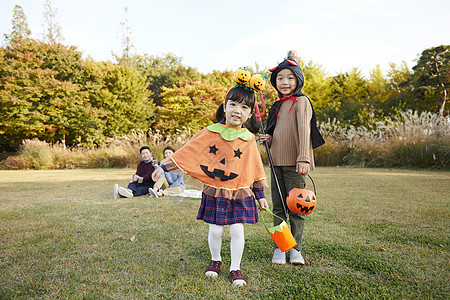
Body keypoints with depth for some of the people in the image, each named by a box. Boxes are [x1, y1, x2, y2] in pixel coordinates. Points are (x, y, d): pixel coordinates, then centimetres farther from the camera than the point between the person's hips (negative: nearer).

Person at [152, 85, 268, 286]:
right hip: (214, 192, -1)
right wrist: (164, 167, -3)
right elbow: (186, 153, 0)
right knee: (215, 230, 6)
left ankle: (235, 268, 19)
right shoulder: (210, 133, -4)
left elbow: (255, 170, 9)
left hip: (240, 194, 1)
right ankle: (215, 260, 34)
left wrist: (260, 195, 11)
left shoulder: (248, 139, 2)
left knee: (237, 230, -1)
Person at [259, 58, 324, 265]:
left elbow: (304, 130, -15)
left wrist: (304, 158, -25)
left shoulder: (301, 101, -3)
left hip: (294, 164, -6)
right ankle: (278, 248, 20)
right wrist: (268, 139, 2)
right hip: (277, 162, 7)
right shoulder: (278, 106, 18)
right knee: (278, 208, 10)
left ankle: (295, 249, 15)